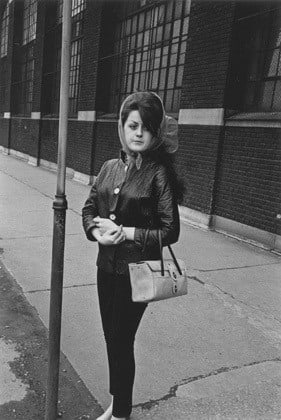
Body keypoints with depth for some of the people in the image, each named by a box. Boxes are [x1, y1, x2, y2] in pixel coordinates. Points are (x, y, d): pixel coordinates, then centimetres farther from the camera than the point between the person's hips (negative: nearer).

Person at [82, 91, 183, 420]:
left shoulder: (159, 174, -13)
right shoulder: (110, 167, 3)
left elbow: (170, 232, -14)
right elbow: (89, 209, 10)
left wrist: (126, 232, -18)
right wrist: (97, 231, -10)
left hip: (136, 271, -5)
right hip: (106, 266, 6)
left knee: (121, 342, 7)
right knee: (111, 338, 18)